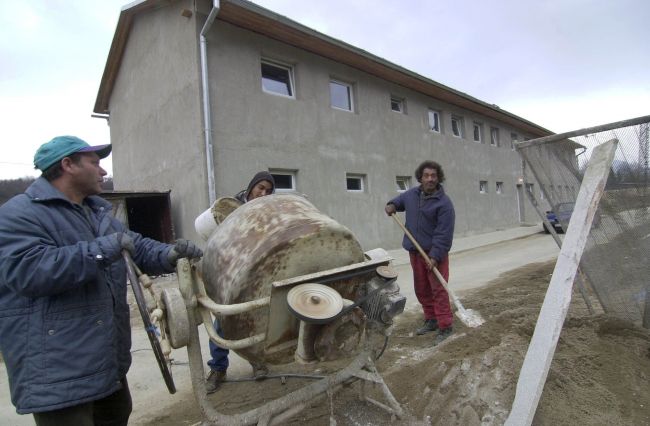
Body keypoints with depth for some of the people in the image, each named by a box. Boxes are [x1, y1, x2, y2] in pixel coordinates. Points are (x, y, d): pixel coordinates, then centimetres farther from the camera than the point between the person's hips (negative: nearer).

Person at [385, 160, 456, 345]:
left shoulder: (444, 203, -15)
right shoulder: (412, 194, 5)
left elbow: (444, 234, -19)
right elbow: (400, 200, 28)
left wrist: (435, 256, -25)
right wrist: (392, 205, 5)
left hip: (435, 253, -6)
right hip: (415, 252, 7)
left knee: (438, 290, -5)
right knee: (421, 289, 15)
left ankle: (445, 327, 5)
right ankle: (431, 320, 30)